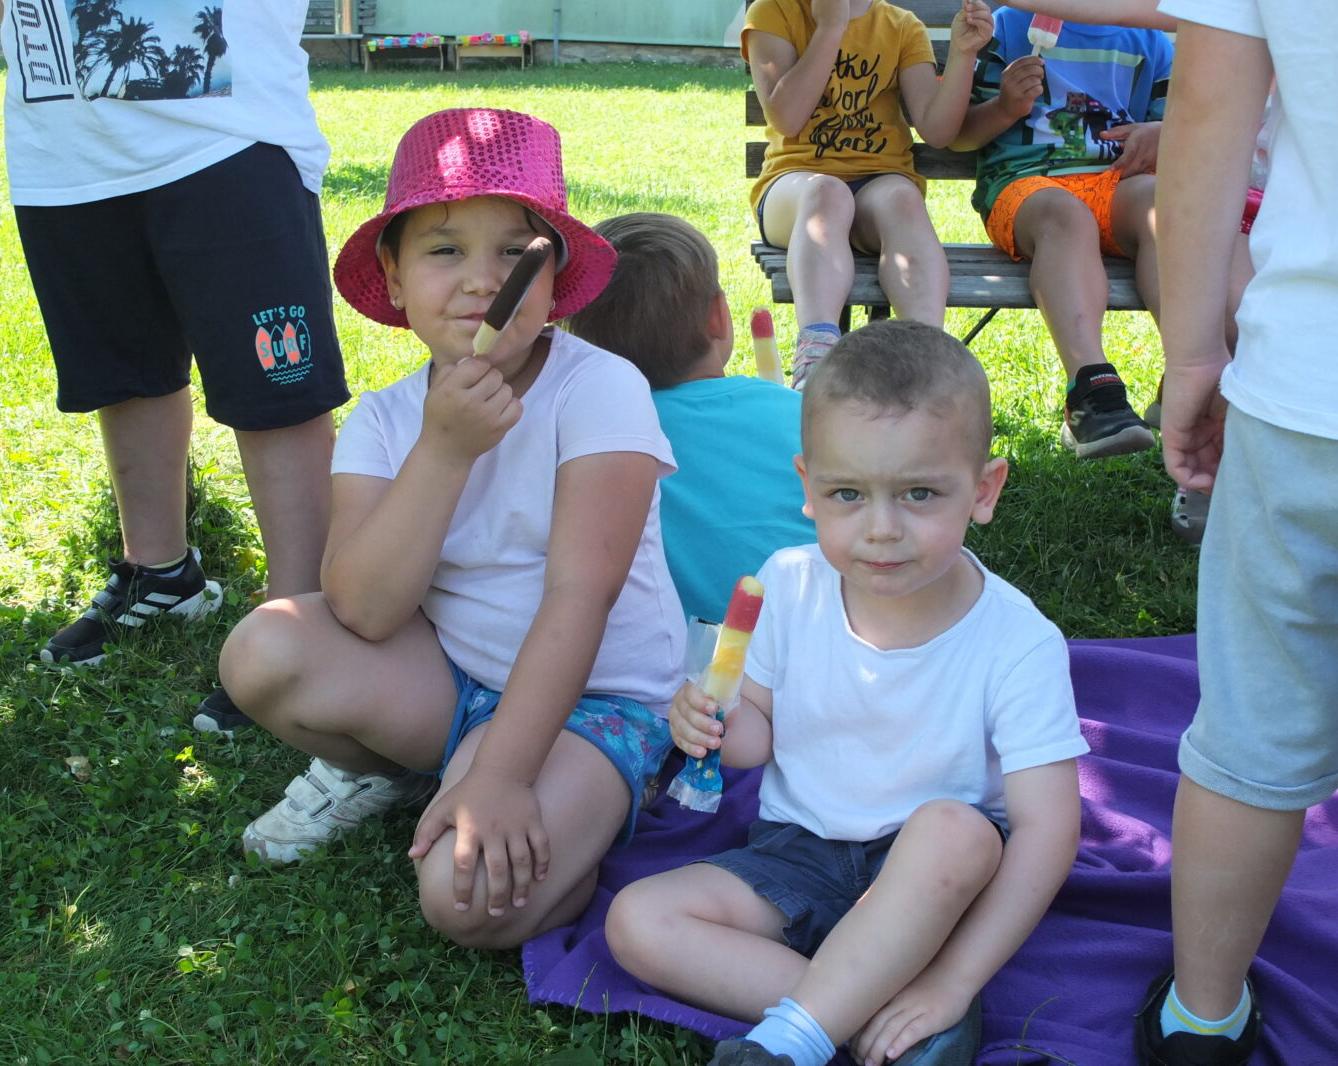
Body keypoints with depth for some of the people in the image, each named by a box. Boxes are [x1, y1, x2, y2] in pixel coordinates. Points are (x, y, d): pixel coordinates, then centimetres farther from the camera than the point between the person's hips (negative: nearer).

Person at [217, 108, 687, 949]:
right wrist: (444, 448, -28)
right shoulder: (384, 421, -5)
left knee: (472, 897, -29)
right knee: (266, 651, -19)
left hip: (594, 697, -5)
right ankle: (378, 772, 11)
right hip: (451, 679, 5)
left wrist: (500, 776, -28)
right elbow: (365, 613, -18)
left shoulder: (599, 389, -17)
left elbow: (579, 593, -23)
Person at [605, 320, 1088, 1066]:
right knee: (637, 923, -16)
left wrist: (954, 981, -28)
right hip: (802, 856, 4)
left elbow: (1047, 830, -22)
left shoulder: (1017, 643, -19)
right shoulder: (790, 585, -8)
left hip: (934, 882, -4)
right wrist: (720, 727, -18)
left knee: (957, 830, -38)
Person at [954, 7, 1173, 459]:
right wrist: (1005, 108, -9)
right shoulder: (1007, 25, 17)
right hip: (1025, 179, -2)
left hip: (1121, 178, 3)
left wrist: (1161, 134, -2)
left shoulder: (1149, 40, 25)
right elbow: (959, 134, 12)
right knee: (1065, 214, -38)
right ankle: (1091, 388, -55)